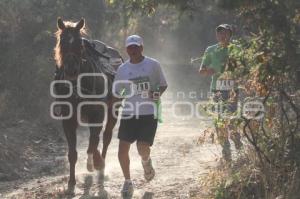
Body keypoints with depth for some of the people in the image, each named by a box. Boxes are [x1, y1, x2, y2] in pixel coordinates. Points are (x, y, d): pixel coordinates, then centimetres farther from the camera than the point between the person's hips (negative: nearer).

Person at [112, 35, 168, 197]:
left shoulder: (153, 65, 0)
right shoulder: (122, 69, 6)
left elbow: (163, 85, 9)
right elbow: (117, 93, 14)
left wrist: (158, 93, -11)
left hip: (149, 113, -2)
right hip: (128, 114, 2)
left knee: (143, 148, -14)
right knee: (122, 149, -5)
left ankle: (146, 162, 25)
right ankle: (127, 182, 16)